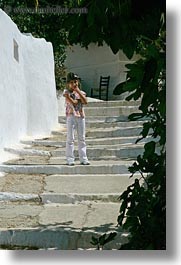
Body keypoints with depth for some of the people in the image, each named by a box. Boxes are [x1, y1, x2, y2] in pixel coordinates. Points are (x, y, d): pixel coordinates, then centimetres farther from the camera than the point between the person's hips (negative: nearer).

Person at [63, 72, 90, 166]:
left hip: (80, 116, 4)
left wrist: (78, 91, -10)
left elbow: (85, 101, -9)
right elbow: (73, 103, -14)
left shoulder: (81, 92, 11)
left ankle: (83, 158, 9)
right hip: (71, 116, -4)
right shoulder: (66, 92, 0)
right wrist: (79, 99, -9)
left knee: (82, 138, 5)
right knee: (70, 138, -3)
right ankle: (70, 159, 0)